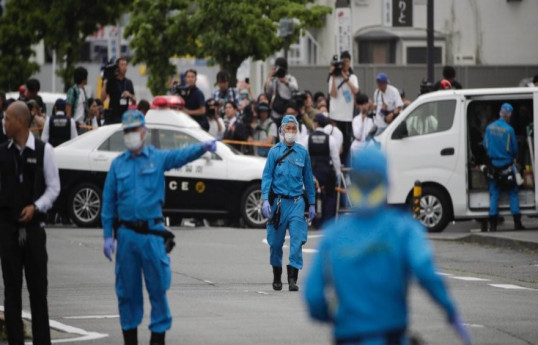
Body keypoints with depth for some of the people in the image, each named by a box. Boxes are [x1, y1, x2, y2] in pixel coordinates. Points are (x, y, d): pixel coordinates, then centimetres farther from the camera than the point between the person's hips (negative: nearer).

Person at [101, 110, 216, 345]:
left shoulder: (158, 158, 3)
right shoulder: (118, 164, 8)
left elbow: (182, 155, -16)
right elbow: (108, 202, 9)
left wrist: (202, 148, -37)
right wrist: (107, 236, 4)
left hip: (152, 233, -2)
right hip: (126, 234, 2)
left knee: (158, 287, -3)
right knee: (127, 290, 7)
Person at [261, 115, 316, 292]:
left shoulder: (302, 152, 6)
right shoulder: (274, 151, 1)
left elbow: (308, 179, 13)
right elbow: (266, 176, -2)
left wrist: (312, 204, 15)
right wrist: (265, 200, -14)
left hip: (297, 202, 1)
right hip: (278, 202, -1)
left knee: (297, 240, -11)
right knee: (276, 242, 6)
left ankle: (293, 279, -11)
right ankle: (276, 278, 23)